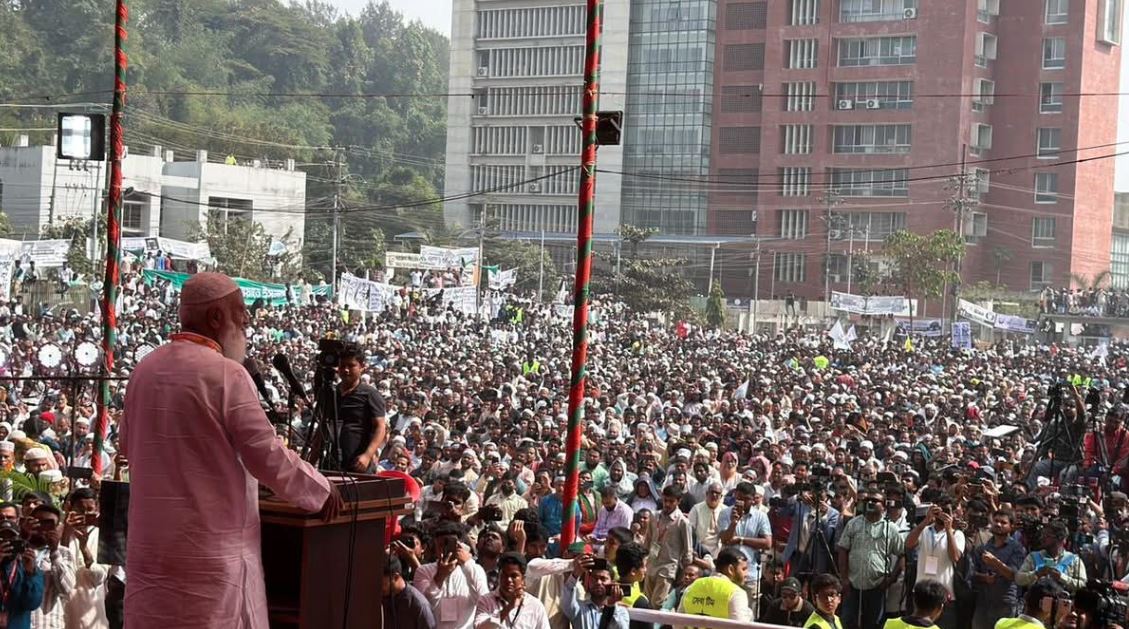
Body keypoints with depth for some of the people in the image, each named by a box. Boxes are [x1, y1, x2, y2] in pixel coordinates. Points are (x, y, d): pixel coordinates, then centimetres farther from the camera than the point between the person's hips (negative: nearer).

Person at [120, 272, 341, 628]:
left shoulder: (145, 370, 6)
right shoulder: (227, 374, -15)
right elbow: (268, 457, -15)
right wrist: (320, 490, 1)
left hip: (152, 540, 7)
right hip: (210, 543, -7)